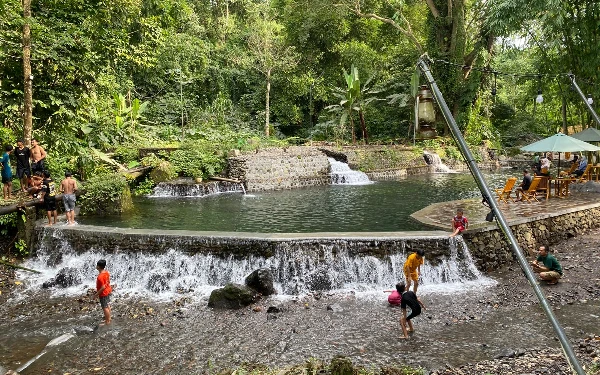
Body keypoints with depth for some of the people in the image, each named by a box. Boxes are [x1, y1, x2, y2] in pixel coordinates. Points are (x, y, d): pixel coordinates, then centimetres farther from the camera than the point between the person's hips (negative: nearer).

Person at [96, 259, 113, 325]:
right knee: (107, 306, 21)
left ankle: (107, 322, 15)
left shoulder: (100, 276, -30)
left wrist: (97, 293, -18)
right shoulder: (106, 272, -4)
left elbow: (103, 287, -28)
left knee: (105, 308, 4)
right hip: (108, 291, 9)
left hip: (103, 293, -9)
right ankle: (108, 319, 35)